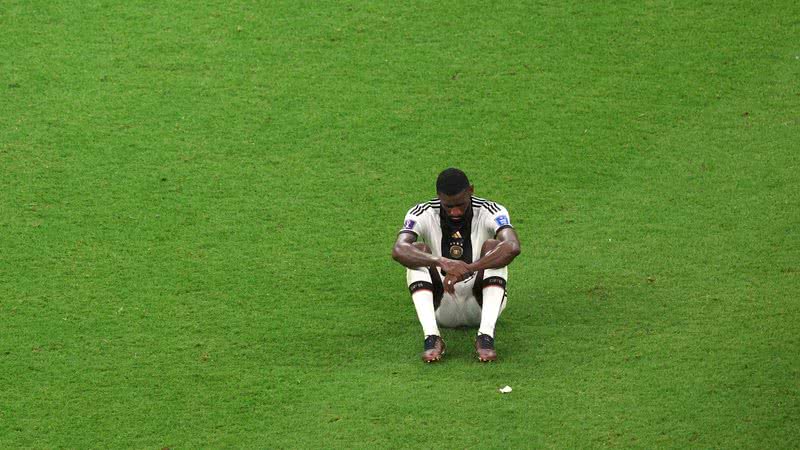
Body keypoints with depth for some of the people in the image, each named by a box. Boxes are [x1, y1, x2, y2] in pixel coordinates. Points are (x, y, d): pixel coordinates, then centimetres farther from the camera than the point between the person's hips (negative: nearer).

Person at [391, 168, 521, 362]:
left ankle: (486, 336, -37)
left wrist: (467, 269, -45)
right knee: (418, 250, -22)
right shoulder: (422, 214, -10)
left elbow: (512, 247, -33)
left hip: (481, 303, -1)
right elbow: (398, 250, -30)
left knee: (493, 246, -24)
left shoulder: (491, 212, -12)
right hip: (441, 305, 1)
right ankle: (431, 337, -36)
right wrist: (443, 263, -46)